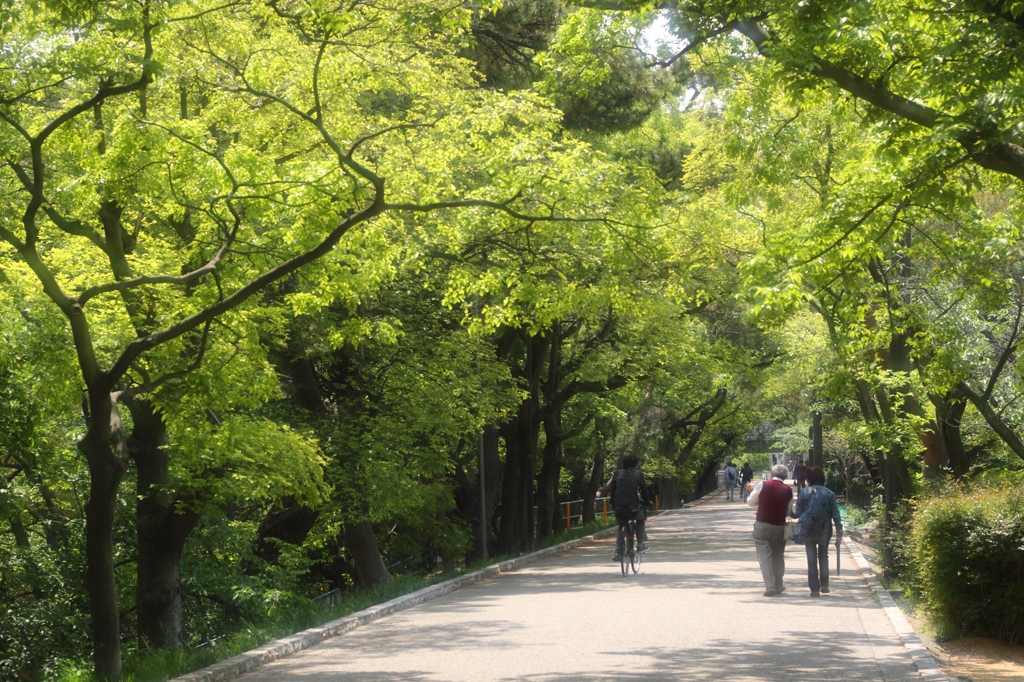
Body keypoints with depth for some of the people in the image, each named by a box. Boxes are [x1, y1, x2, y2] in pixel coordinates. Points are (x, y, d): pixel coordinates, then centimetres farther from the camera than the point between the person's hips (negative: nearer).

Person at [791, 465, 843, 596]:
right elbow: (835, 514, -2)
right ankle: (824, 585, 13)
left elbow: (797, 513, -2)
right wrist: (839, 530, 4)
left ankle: (815, 588, 4)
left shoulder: (804, 492, -5)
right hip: (824, 530, 2)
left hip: (808, 529, -2)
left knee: (811, 559, 5)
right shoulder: (830, 494, 0)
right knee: (823, 556, 18)